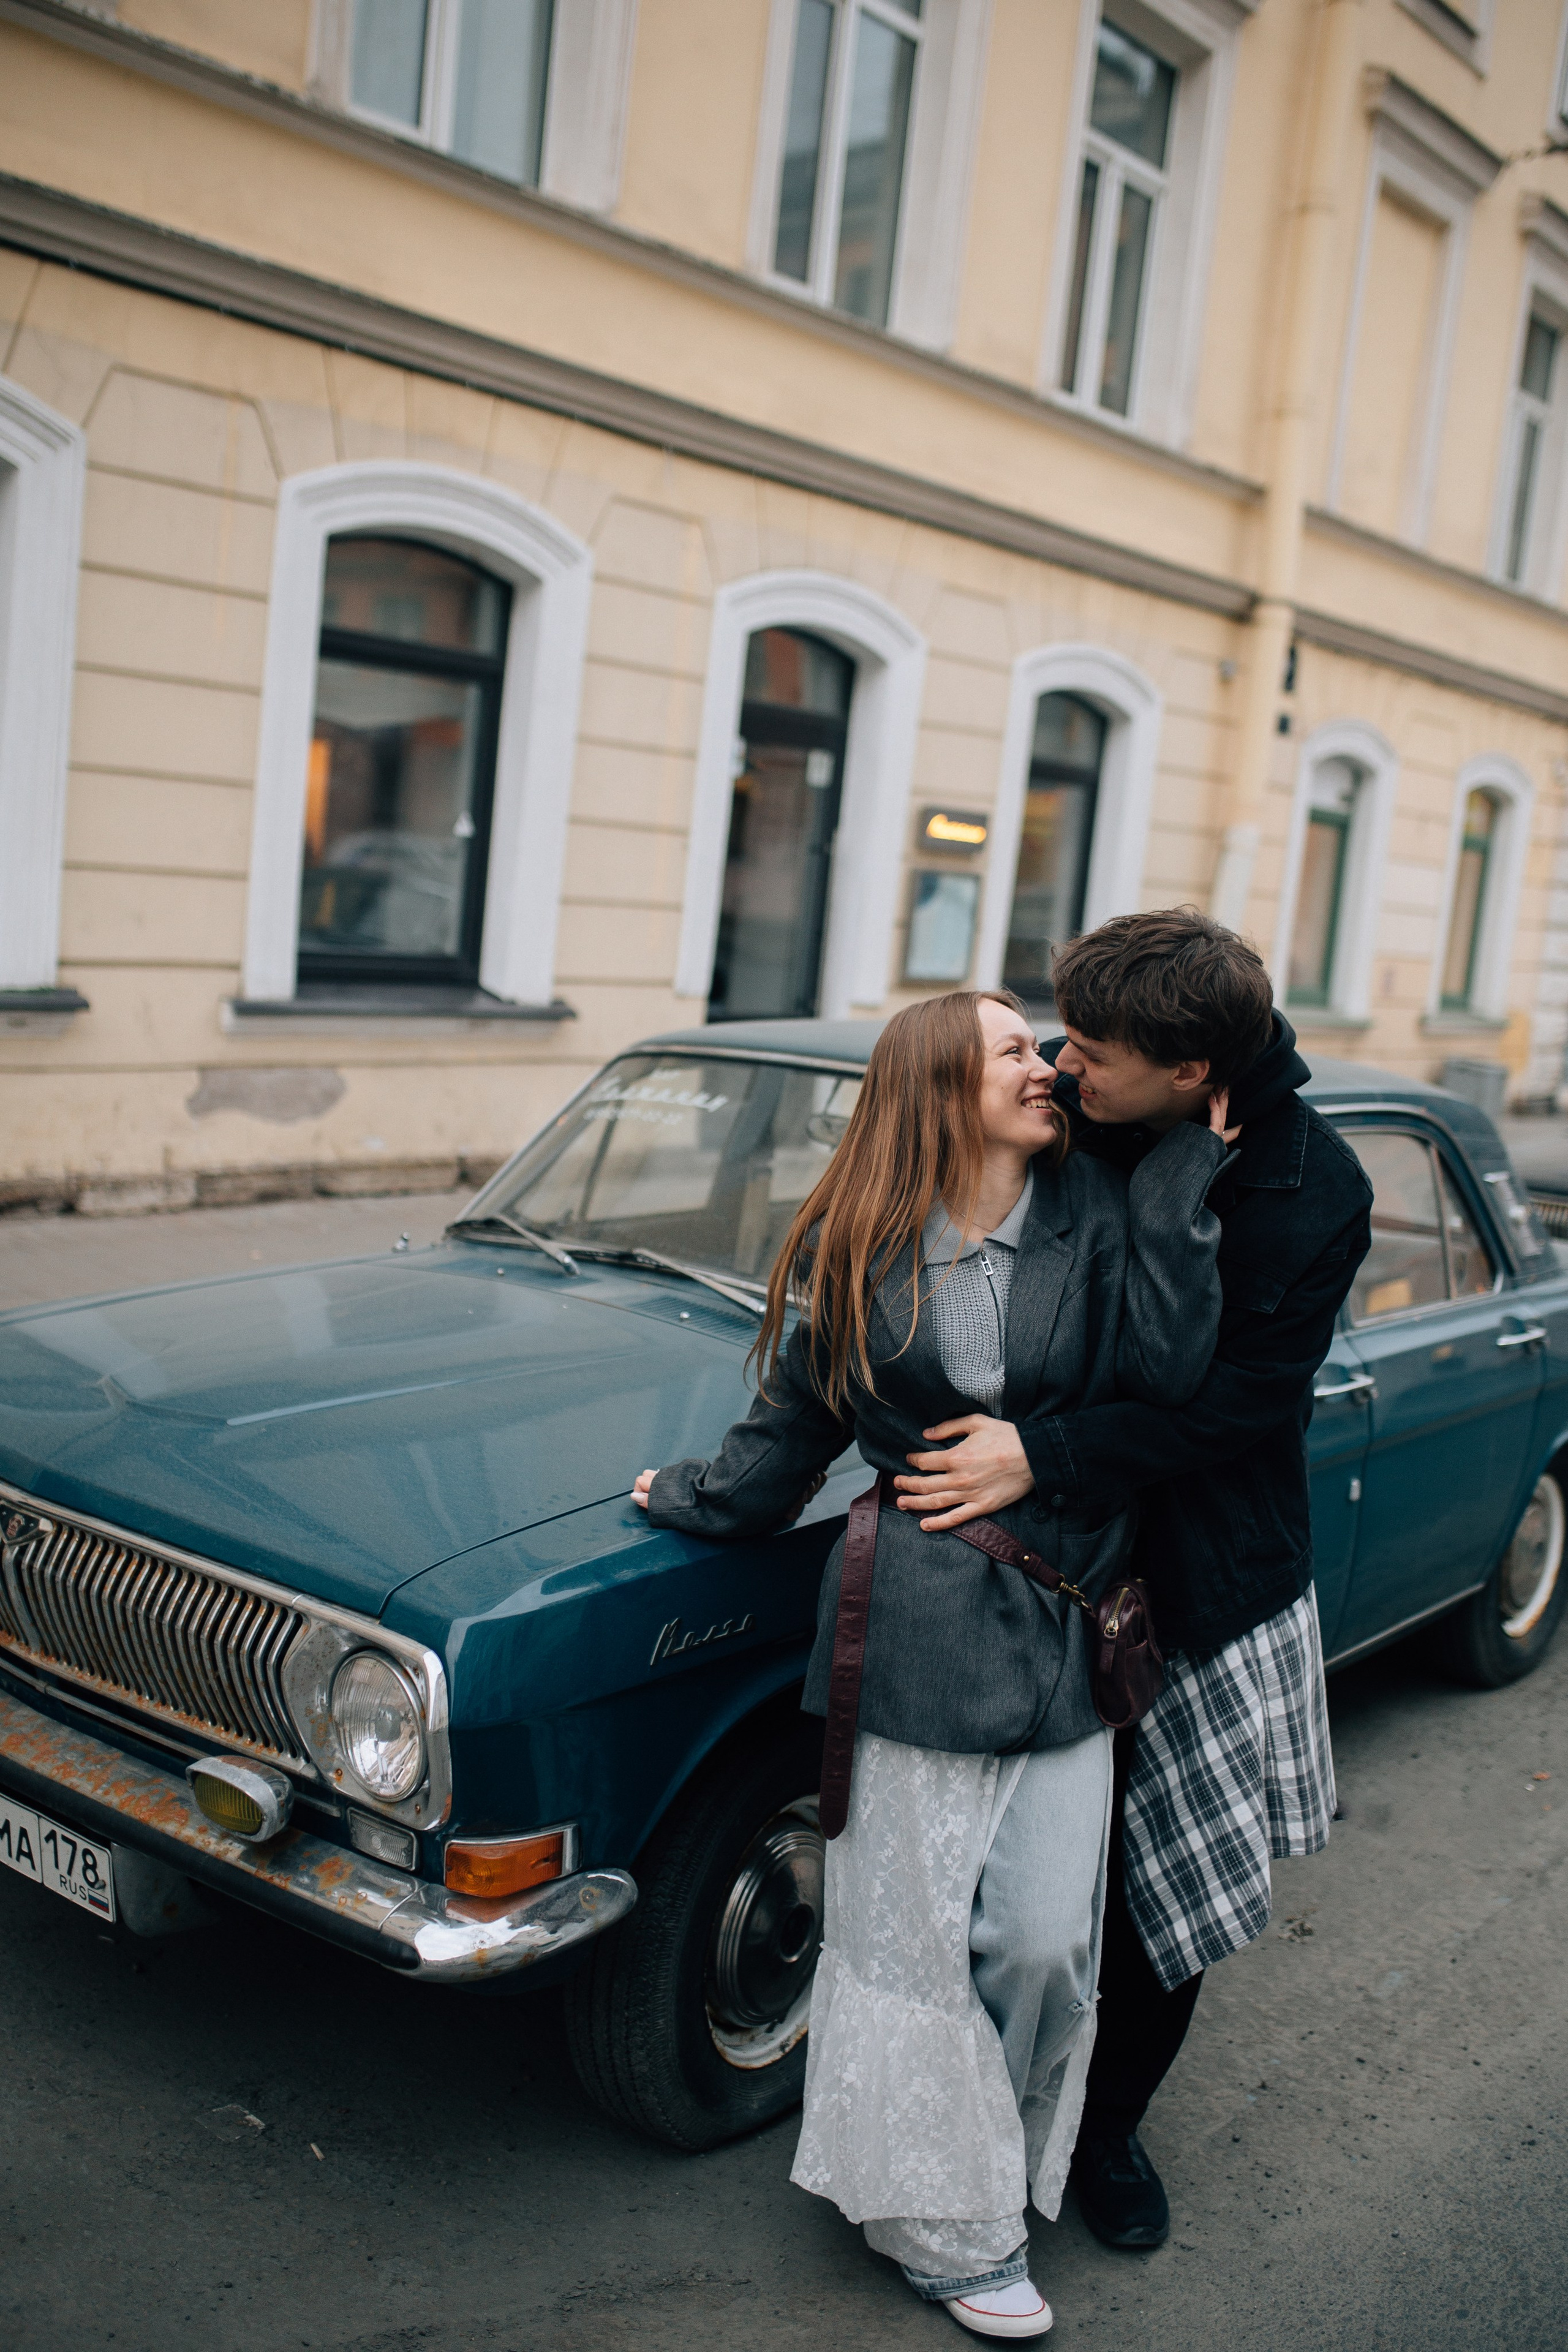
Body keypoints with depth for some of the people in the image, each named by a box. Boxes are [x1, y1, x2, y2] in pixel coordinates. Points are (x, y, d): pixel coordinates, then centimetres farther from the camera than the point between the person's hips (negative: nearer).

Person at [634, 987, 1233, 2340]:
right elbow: (801, 1416, 12)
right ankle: (943, 2224, 27)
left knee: (1045, 1942, 5)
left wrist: (1183, 1179, -15)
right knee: (907, 1933, 8)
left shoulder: (1096, 1213, -2)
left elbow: (1170, 1373, -16)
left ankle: (986, 2155, 34)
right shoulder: (863, 1251, -1)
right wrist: (700, 1501, 16)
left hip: (1067, 1625, 1)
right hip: (913, 1627, -1)